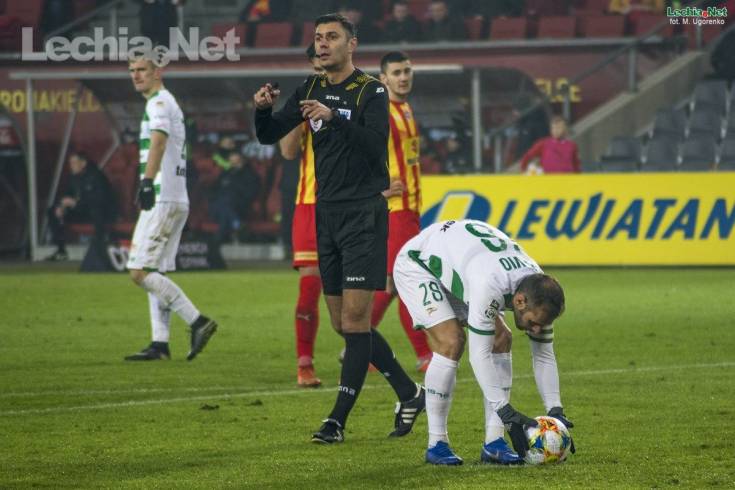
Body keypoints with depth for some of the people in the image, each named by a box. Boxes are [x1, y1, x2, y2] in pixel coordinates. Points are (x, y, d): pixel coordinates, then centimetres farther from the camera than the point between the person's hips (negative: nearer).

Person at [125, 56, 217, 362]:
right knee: (155, 273, 10)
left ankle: (198, 322, -15)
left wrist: (148, 180, -42)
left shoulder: (159, 102, -9)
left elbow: (159, 141, -27)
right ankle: (160, 345, 7)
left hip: (162, 199, -10)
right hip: (177, 200, 10)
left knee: (140, 272, -12)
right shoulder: (168, 103, 22)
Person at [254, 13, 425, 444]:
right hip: (327, 214, 7)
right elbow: (269, 136, 9)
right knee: (344, 324, 9)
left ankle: (338, 420, -9)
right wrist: (263, 109, -12)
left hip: (364, 214, -7)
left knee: (354, 319, -10)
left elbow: (377, 144, -21)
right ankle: (409, 394, 22)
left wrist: (334, 117, -33)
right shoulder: (311, 90, 10)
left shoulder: (370, 91, -8)